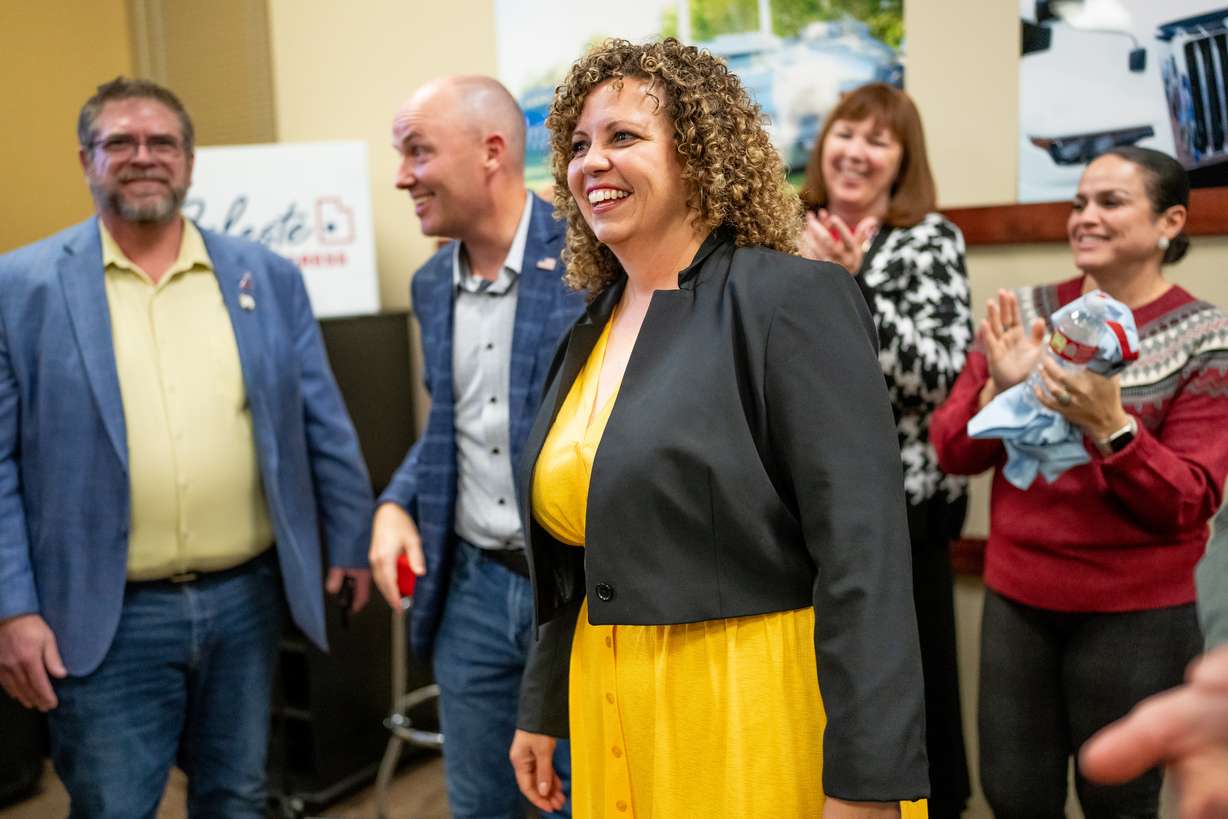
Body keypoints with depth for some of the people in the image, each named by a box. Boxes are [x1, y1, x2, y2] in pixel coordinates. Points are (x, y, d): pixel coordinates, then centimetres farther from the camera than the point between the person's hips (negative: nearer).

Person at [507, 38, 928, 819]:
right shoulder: (594, 331, 9)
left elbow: (863, 555, -18)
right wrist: (543, 710, 18)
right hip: (613, 709, 7)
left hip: (757, 710, -7)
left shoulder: (793, 300, -13)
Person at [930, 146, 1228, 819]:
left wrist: (1110, 426, -27)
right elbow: (953, 453, 1)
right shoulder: (1028, 313, 2)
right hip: (1016, 598, 3)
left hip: (1135, 614, -3)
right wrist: (1002, 390, -18)